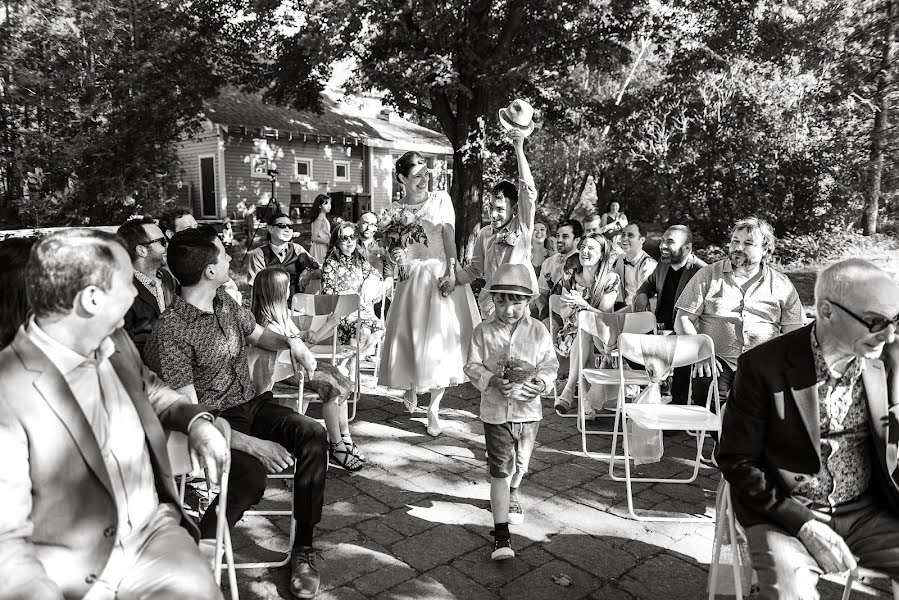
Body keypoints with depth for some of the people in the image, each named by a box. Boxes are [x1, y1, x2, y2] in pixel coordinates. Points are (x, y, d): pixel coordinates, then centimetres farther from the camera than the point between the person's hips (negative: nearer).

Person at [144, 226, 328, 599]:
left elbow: (258, 335, 24)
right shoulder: (171, 332, -19)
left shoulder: (224, 301, 4)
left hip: (251, 404, 7)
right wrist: (253, 445, -28)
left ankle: (303, 548, -7)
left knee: (313, 435, -18)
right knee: (250, 476, -34)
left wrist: (290, 343, 0)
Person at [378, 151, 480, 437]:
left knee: (441, 342, -3)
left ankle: (434, 407, 8)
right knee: (409, 340, 3)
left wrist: (451, 271, -18)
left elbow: (449, 236, -6)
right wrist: (397, 257, -17)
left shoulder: (441, 199, 4)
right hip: (412, 280, 1)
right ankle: (411, 387, 35)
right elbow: (395, 250, 7)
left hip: (442, 275, -1)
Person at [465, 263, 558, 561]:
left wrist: (540, 383, -20)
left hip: (528, 410, 2)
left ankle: (511, 495, 55)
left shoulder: (538, 331, -5)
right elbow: (472, 366, -4)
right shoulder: (484, 331, -6)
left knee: (520, 465, 22)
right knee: (500, 471, -4)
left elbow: (550, 365, 0)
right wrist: (492, 380, -22)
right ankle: (502, 533, 1)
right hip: (495, 411, -2)